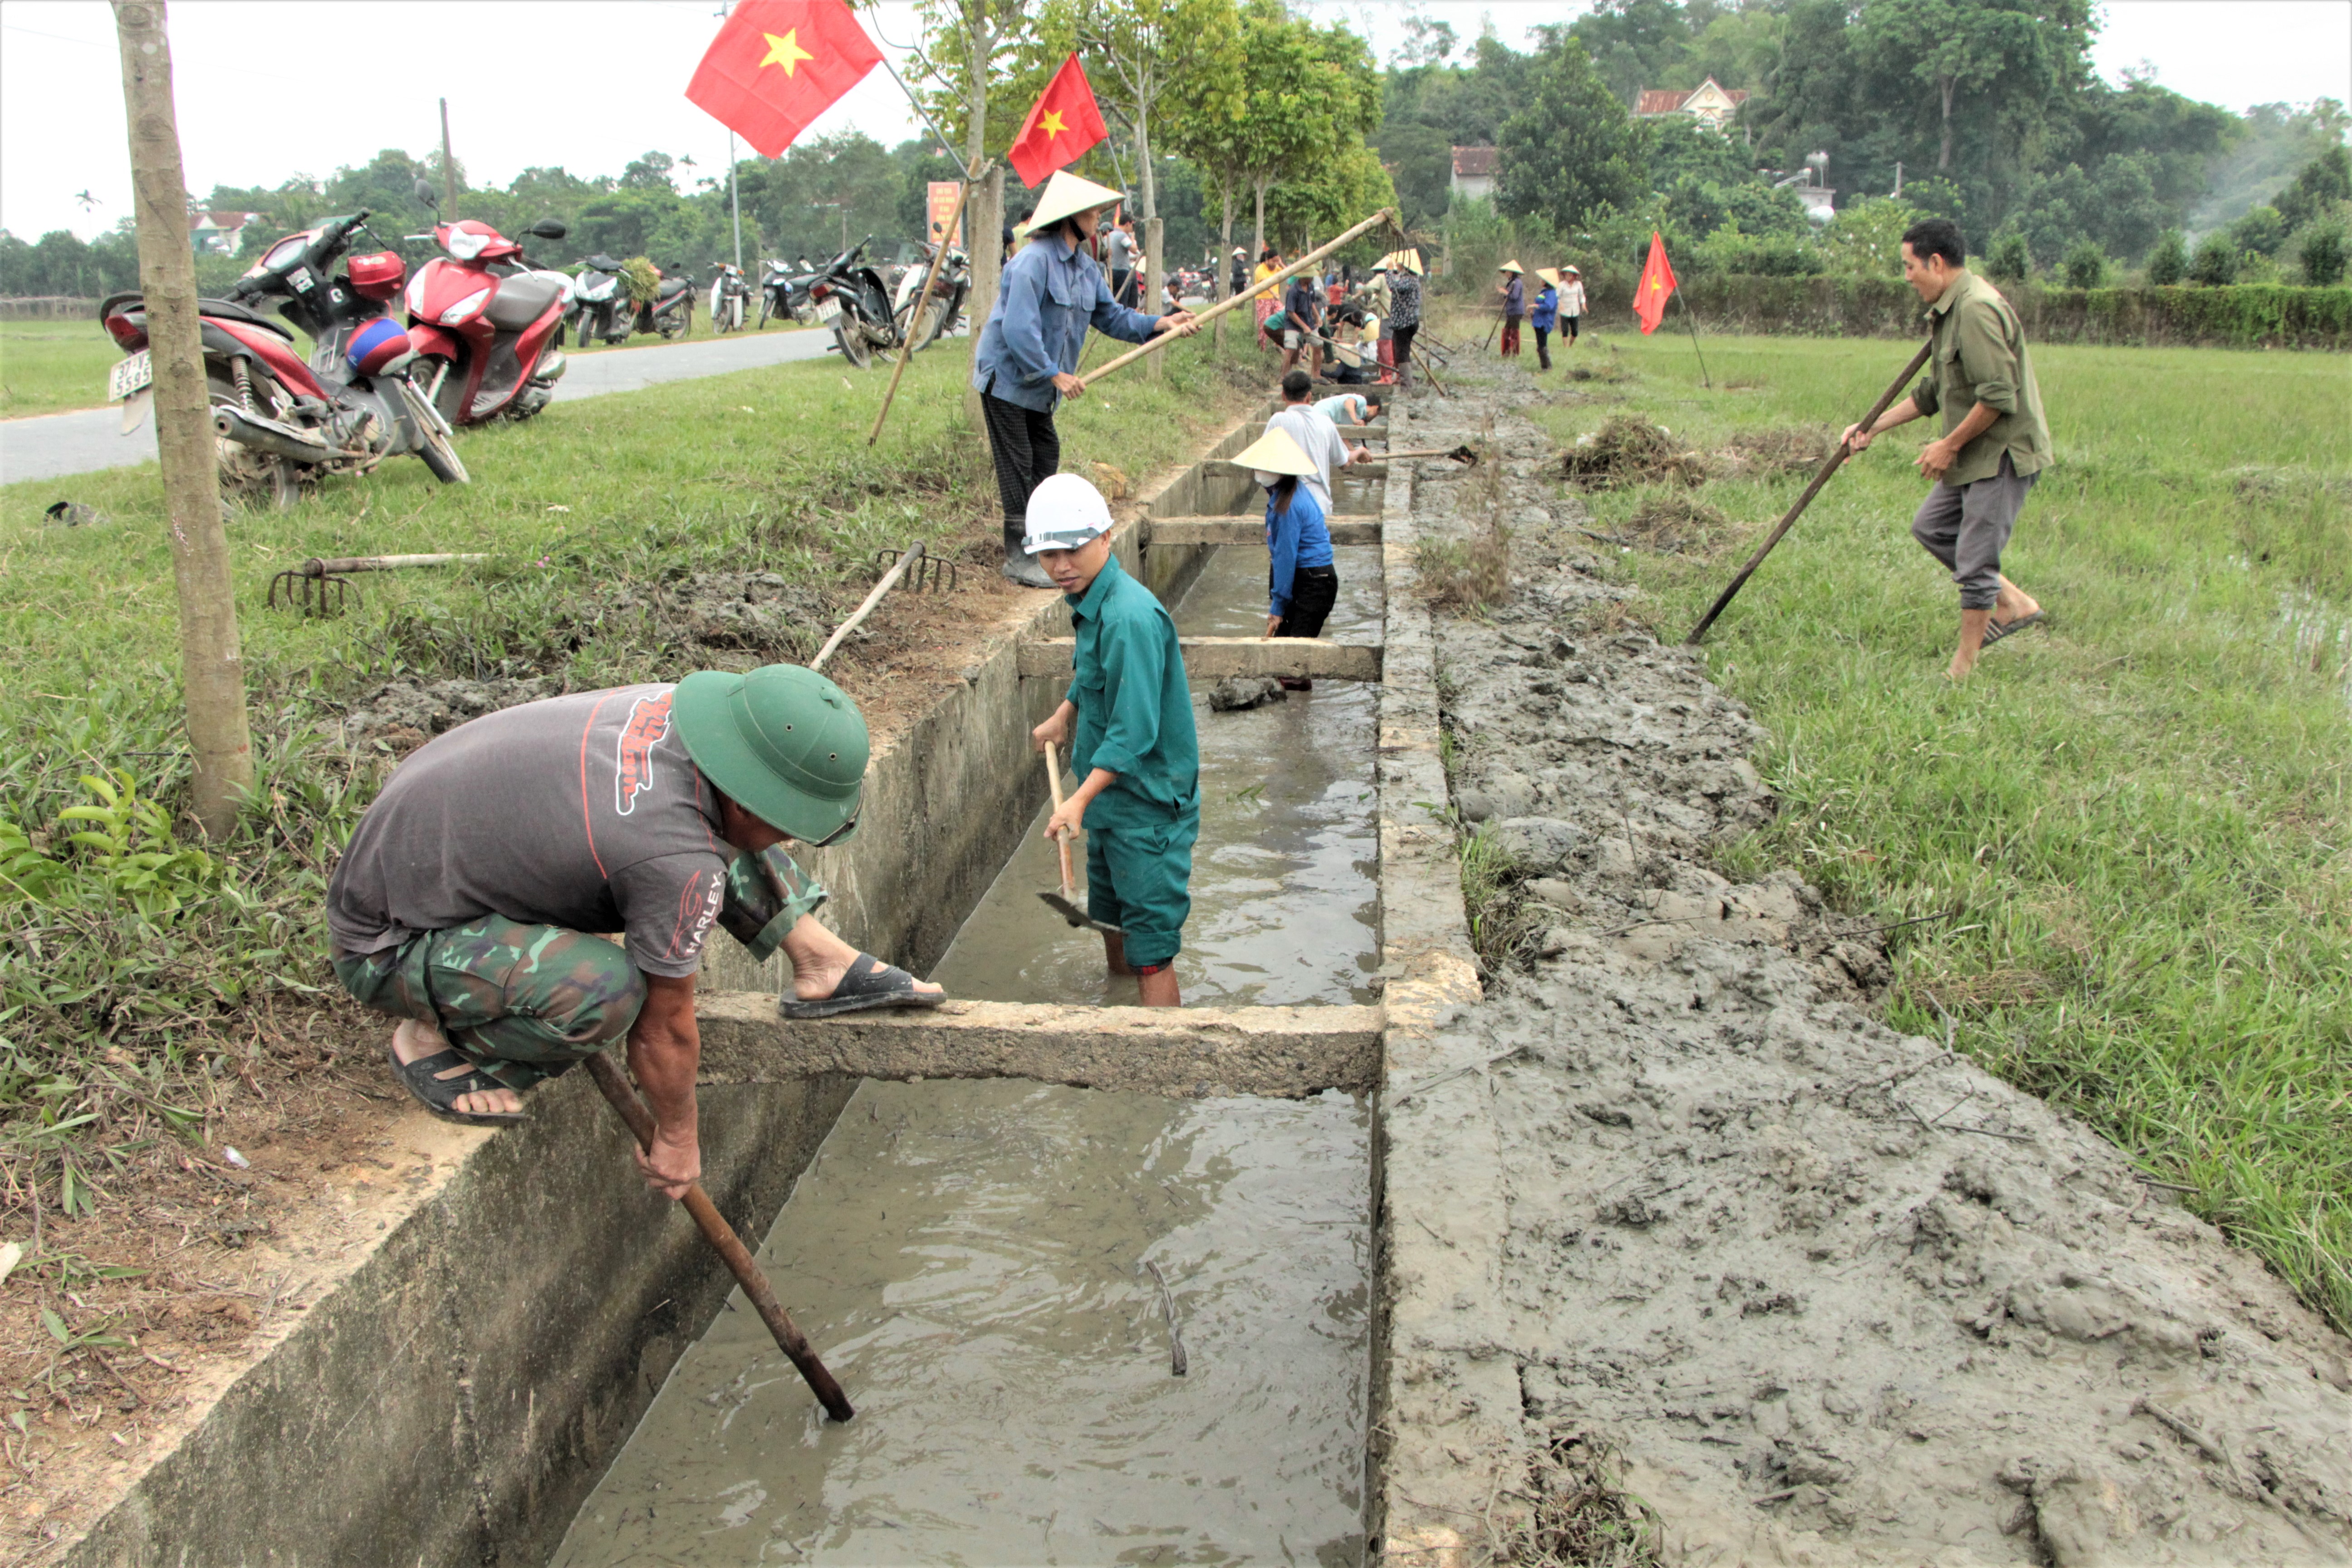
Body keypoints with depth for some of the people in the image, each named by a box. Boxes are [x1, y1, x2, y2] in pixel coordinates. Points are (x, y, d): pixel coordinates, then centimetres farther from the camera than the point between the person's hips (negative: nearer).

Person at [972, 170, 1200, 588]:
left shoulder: (1086, 268, 8)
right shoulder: (1034, 260, -22)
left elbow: (1112, 316, 10)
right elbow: (1018, 329, -28)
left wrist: (1161, 324, -5)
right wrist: (1056, 374, -24)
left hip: (1039, 382, 9)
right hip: (1006, 377, -9)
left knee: (1046, 456, 13)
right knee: (1018, 465, -6)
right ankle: (1020, 557, -2)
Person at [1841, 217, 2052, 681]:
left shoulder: (1978, 310, -21)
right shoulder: (1950, 311, 13)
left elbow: (1998, 397, -25)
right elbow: (1932, 393, 21)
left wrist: (1949, 445, -16)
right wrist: (1873, 427, 18)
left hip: (2005, 452, -11)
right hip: (1976, 453, 11)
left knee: (1974, 558, -5)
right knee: (1931, 527, 17)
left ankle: (1963, 668, 7)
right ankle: (2013, 604, 23)